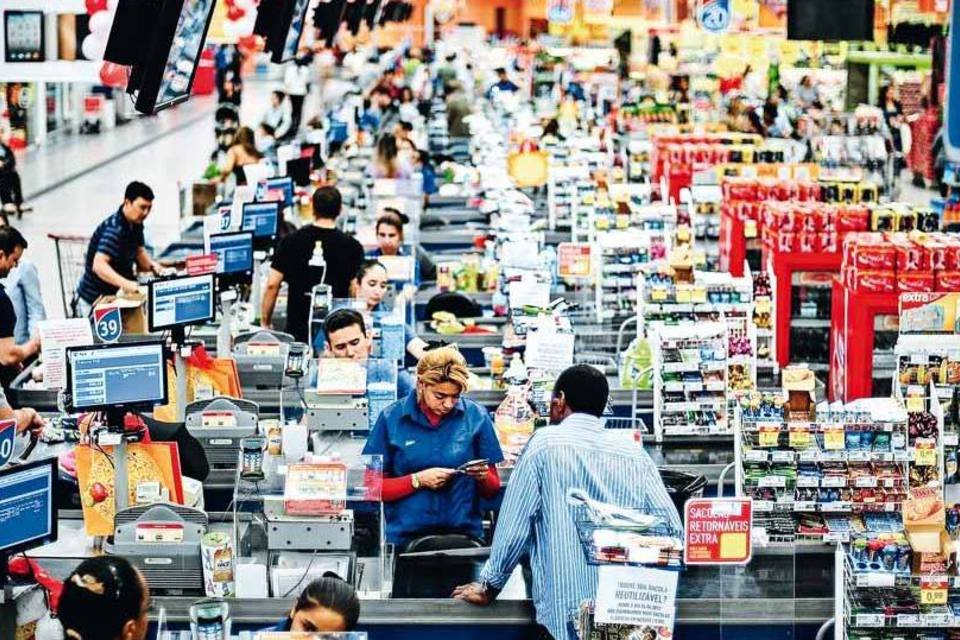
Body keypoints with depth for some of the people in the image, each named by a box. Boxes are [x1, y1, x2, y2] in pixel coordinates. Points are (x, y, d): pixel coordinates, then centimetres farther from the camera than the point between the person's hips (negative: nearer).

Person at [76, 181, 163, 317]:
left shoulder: (135, 225, 3)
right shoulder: (114, 229, -25)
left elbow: (139, 251, 19)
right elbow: (99, 265, -38)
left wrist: (152, 265, -3)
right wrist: (125, 283, -52)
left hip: (114, 297, 8)